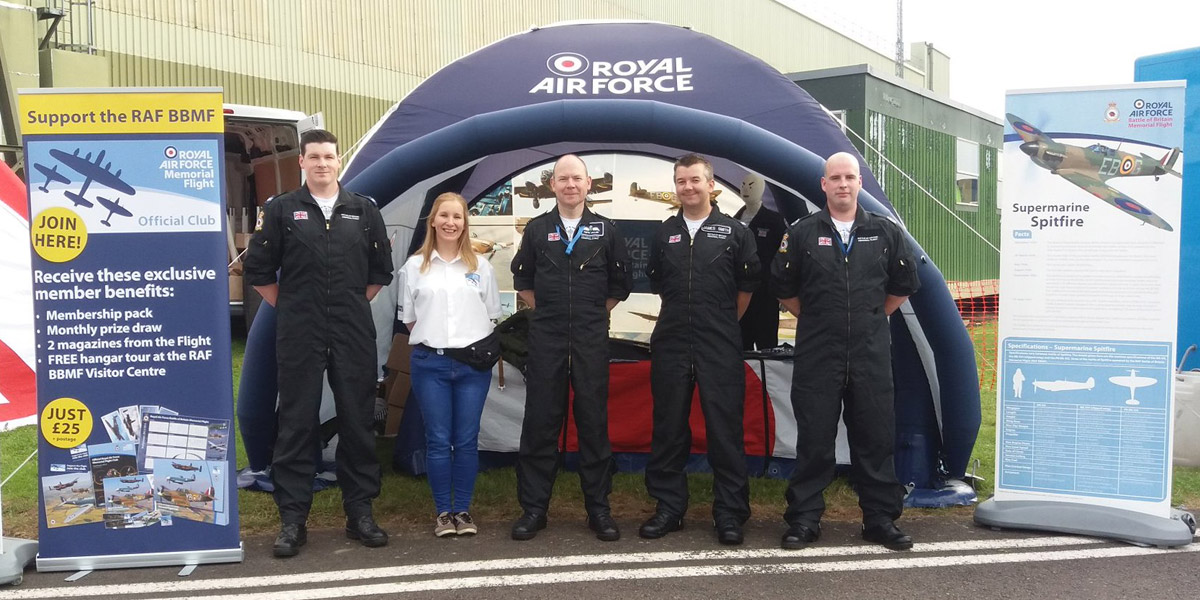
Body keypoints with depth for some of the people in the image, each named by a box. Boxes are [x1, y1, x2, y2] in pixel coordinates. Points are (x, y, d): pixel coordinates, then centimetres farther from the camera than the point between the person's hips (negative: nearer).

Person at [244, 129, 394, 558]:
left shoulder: (364, 210, 9)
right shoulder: (281, 210, 4)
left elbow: (381, 270, 14)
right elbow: (258, 270, 6)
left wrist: (354, 305, 10)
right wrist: (289, 309, 5)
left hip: (354, 334, 2)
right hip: (299, 335, -1)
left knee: (357, 421, 5)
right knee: (296, 424, 2)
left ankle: (360, 513, 16)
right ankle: (292, 519, 10)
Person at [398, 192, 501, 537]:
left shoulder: (480, 266, 8)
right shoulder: (415, 266, 5)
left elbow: (492, 317, 11)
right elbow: (409, 318, 9)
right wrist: (430, 341, 0)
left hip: (473, 363, 1)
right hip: (430, 363, -1)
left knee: (467, 440, 4)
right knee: (438, 441, 2)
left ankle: (463, 510, 16)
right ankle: (443, 512, 14)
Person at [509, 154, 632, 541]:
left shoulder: (605, 230, 6)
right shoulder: (537, 229, 7)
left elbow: (620, 284, 12)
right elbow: (522, 279, 17)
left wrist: (595, 314, 9)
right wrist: (545, 309, 10)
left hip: (591, 339, 0)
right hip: (545, 338, 0)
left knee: (594, 422, 3)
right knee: (540, 421, 2)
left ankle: (599, 509, 13)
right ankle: (533, 508, 11)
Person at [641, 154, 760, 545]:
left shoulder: (734, 232, 3)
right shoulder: (664, 234, 11)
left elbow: (747, 286, 8)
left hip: (721, 348, -3)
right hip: (671, 344, 3)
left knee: (725, 429, -1)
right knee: (668, 428, 7)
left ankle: (730, 512, 9)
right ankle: (669, 507, 18)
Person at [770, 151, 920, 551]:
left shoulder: (885, 232, 6)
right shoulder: (802, 233, 2)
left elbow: (904, 284, 16)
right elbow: (783, 288, 8)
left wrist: (872, 318, 14)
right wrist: (814, 320, 10)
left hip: (871, 353, 2)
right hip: (817, 354, -1)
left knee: (876, 438, 6)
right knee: (813, 439, 3)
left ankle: (881, 519, 19)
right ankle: (804, 520, 13)